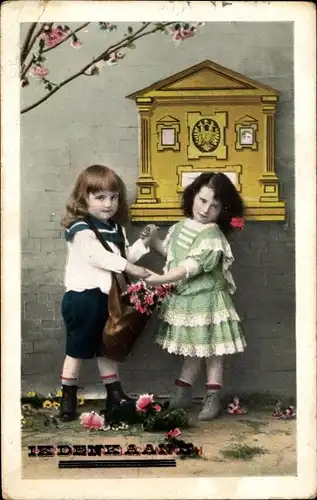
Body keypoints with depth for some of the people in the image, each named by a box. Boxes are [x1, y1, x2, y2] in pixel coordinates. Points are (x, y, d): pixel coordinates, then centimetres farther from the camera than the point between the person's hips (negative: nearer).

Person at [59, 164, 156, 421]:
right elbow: (97, 256, -27)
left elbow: (124, 257, 14)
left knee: (107, 348, 18)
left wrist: (142, 244, 0)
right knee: (78, 349, 2)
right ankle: (68, 398, 14)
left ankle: (115, 396, 27)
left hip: (108, 297, 8)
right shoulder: (81, 228, -15)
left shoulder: (117, 229, 11)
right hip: (83, 297, -8)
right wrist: (130, 268, -30)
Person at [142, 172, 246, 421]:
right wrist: (153, 239, 5)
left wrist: (160, 279, -28)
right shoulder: (181, 226, 5)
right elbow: (169, 249, 22)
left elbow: (190, 267, -26)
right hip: (184, 299, 7)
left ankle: (213, 398, 17)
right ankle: (182, 394, 30)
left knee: (211, 350, 6)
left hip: (207, 300, -7)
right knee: (192, 349, 19)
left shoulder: (212, 236, -20)